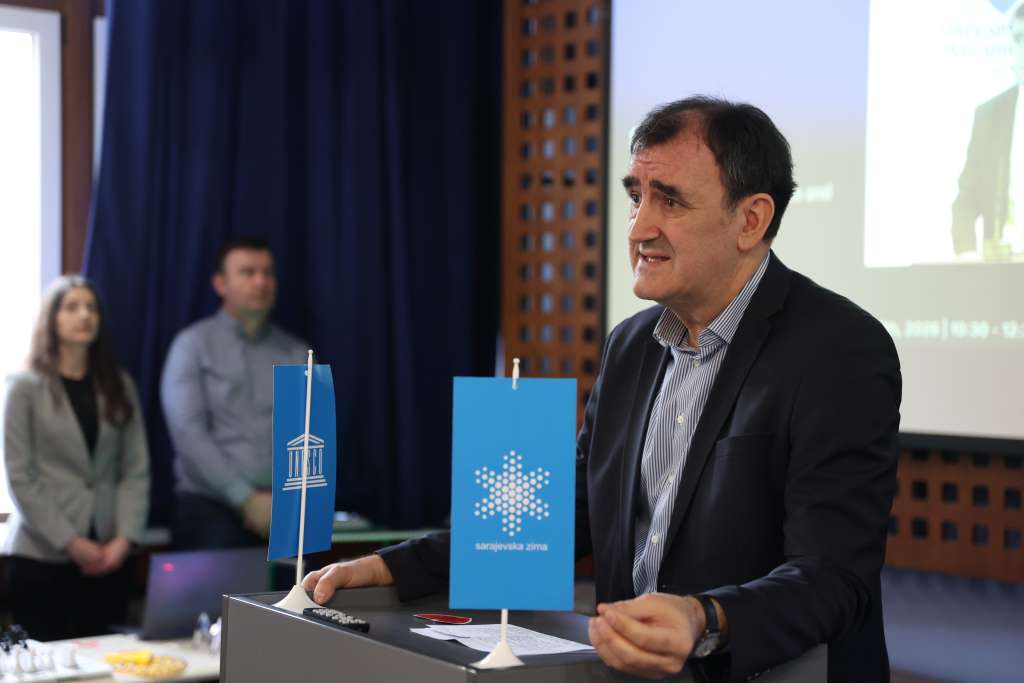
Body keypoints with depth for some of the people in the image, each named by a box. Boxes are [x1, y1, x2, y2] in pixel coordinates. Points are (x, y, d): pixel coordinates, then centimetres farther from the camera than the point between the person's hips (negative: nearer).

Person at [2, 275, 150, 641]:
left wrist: (124, 538, -8)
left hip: (107, 556, 3)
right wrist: (70, 542, -12)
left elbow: (136, 470, 6)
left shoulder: (120, 385, 11)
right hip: (41, 555, -3)